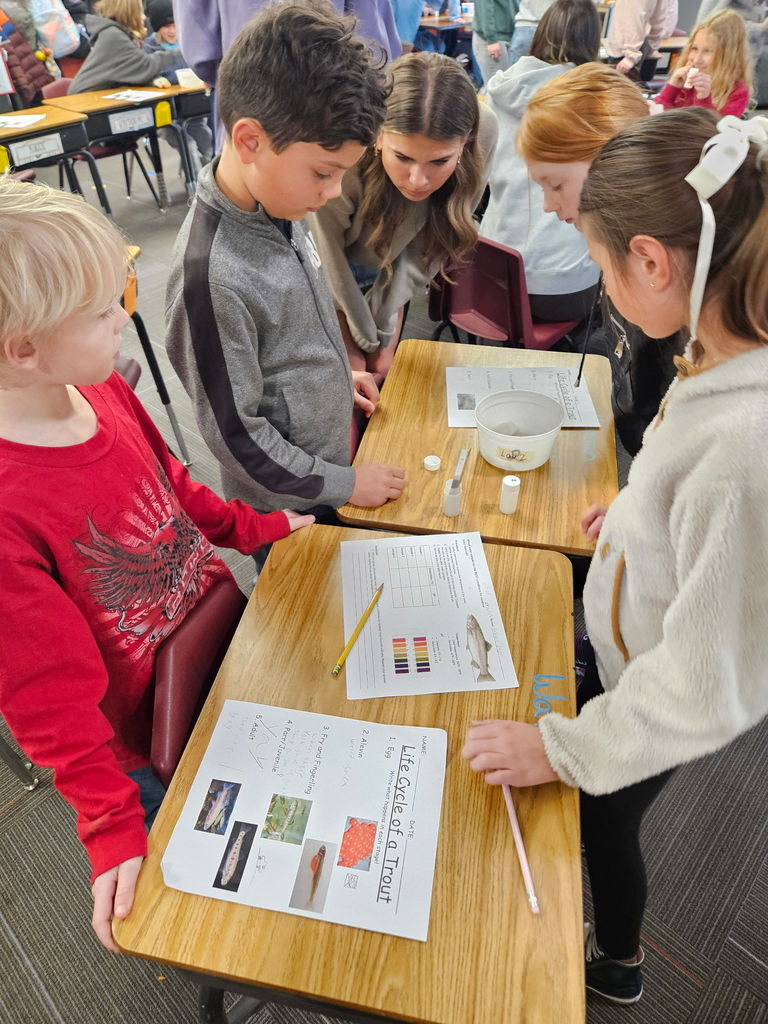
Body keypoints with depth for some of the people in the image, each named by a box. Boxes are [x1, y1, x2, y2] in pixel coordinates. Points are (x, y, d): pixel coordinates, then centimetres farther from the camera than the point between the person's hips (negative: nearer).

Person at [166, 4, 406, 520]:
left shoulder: (276, 204, -7)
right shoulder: (212, 276, -32)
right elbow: (234, 432, -23)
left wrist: (336, 374, 10)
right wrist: (343, 483, -15)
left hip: (332, 447, 7)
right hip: (291, 505, -7)